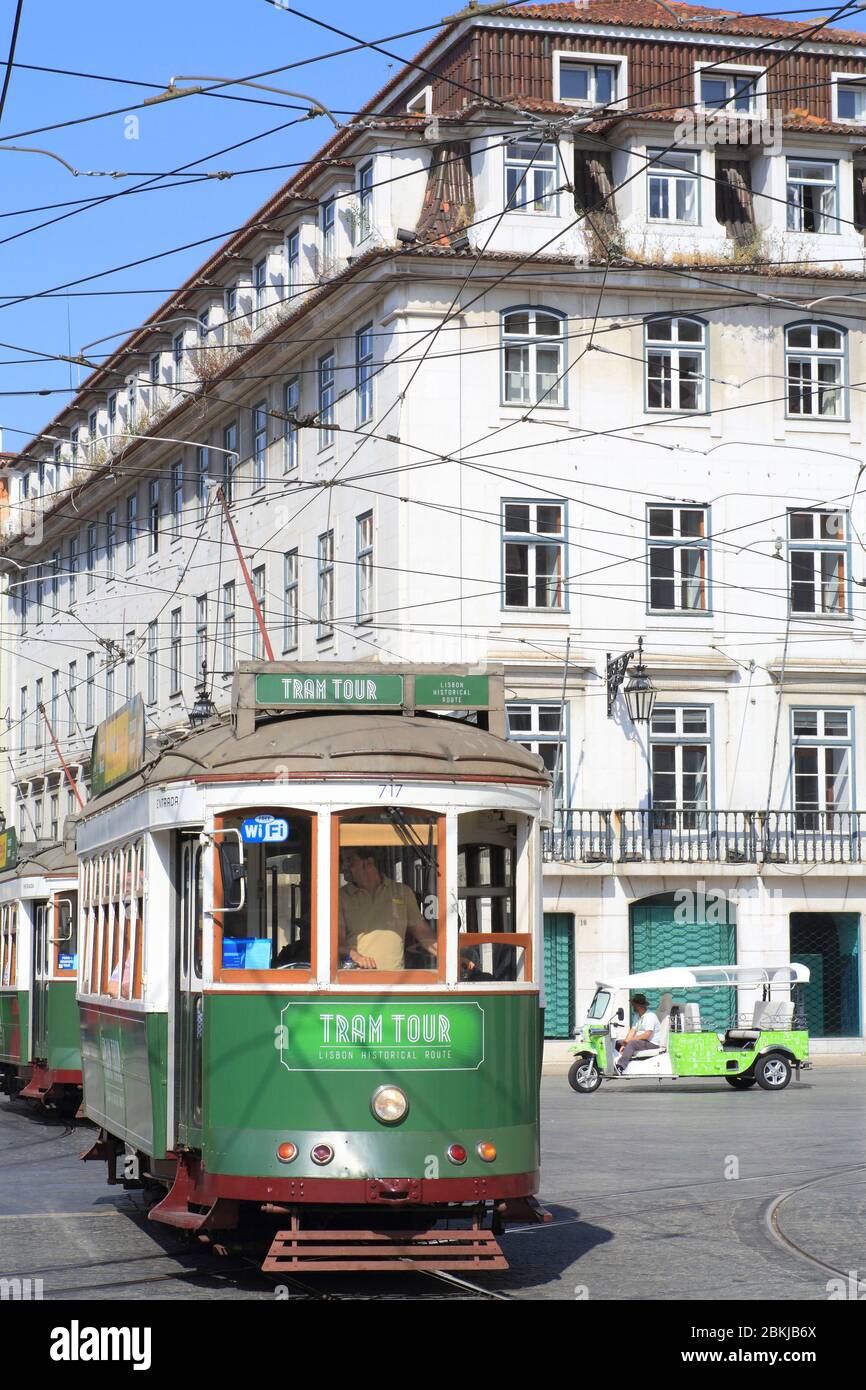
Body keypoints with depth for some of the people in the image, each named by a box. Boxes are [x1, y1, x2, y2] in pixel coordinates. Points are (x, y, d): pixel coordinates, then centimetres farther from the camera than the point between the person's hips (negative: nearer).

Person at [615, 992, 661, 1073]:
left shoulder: (650, 1016, -14)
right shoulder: (638, 1016, 15)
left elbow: (647, 1035, -22)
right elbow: (632, 1031, 8)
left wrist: (630, 1040, -21)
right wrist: (624, 1045, -6)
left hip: (652, 1044, -10)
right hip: (639, 1042, 10)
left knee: (632, 1043, -35)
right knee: (617, 1042, 2)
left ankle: (620, 1067, -47)